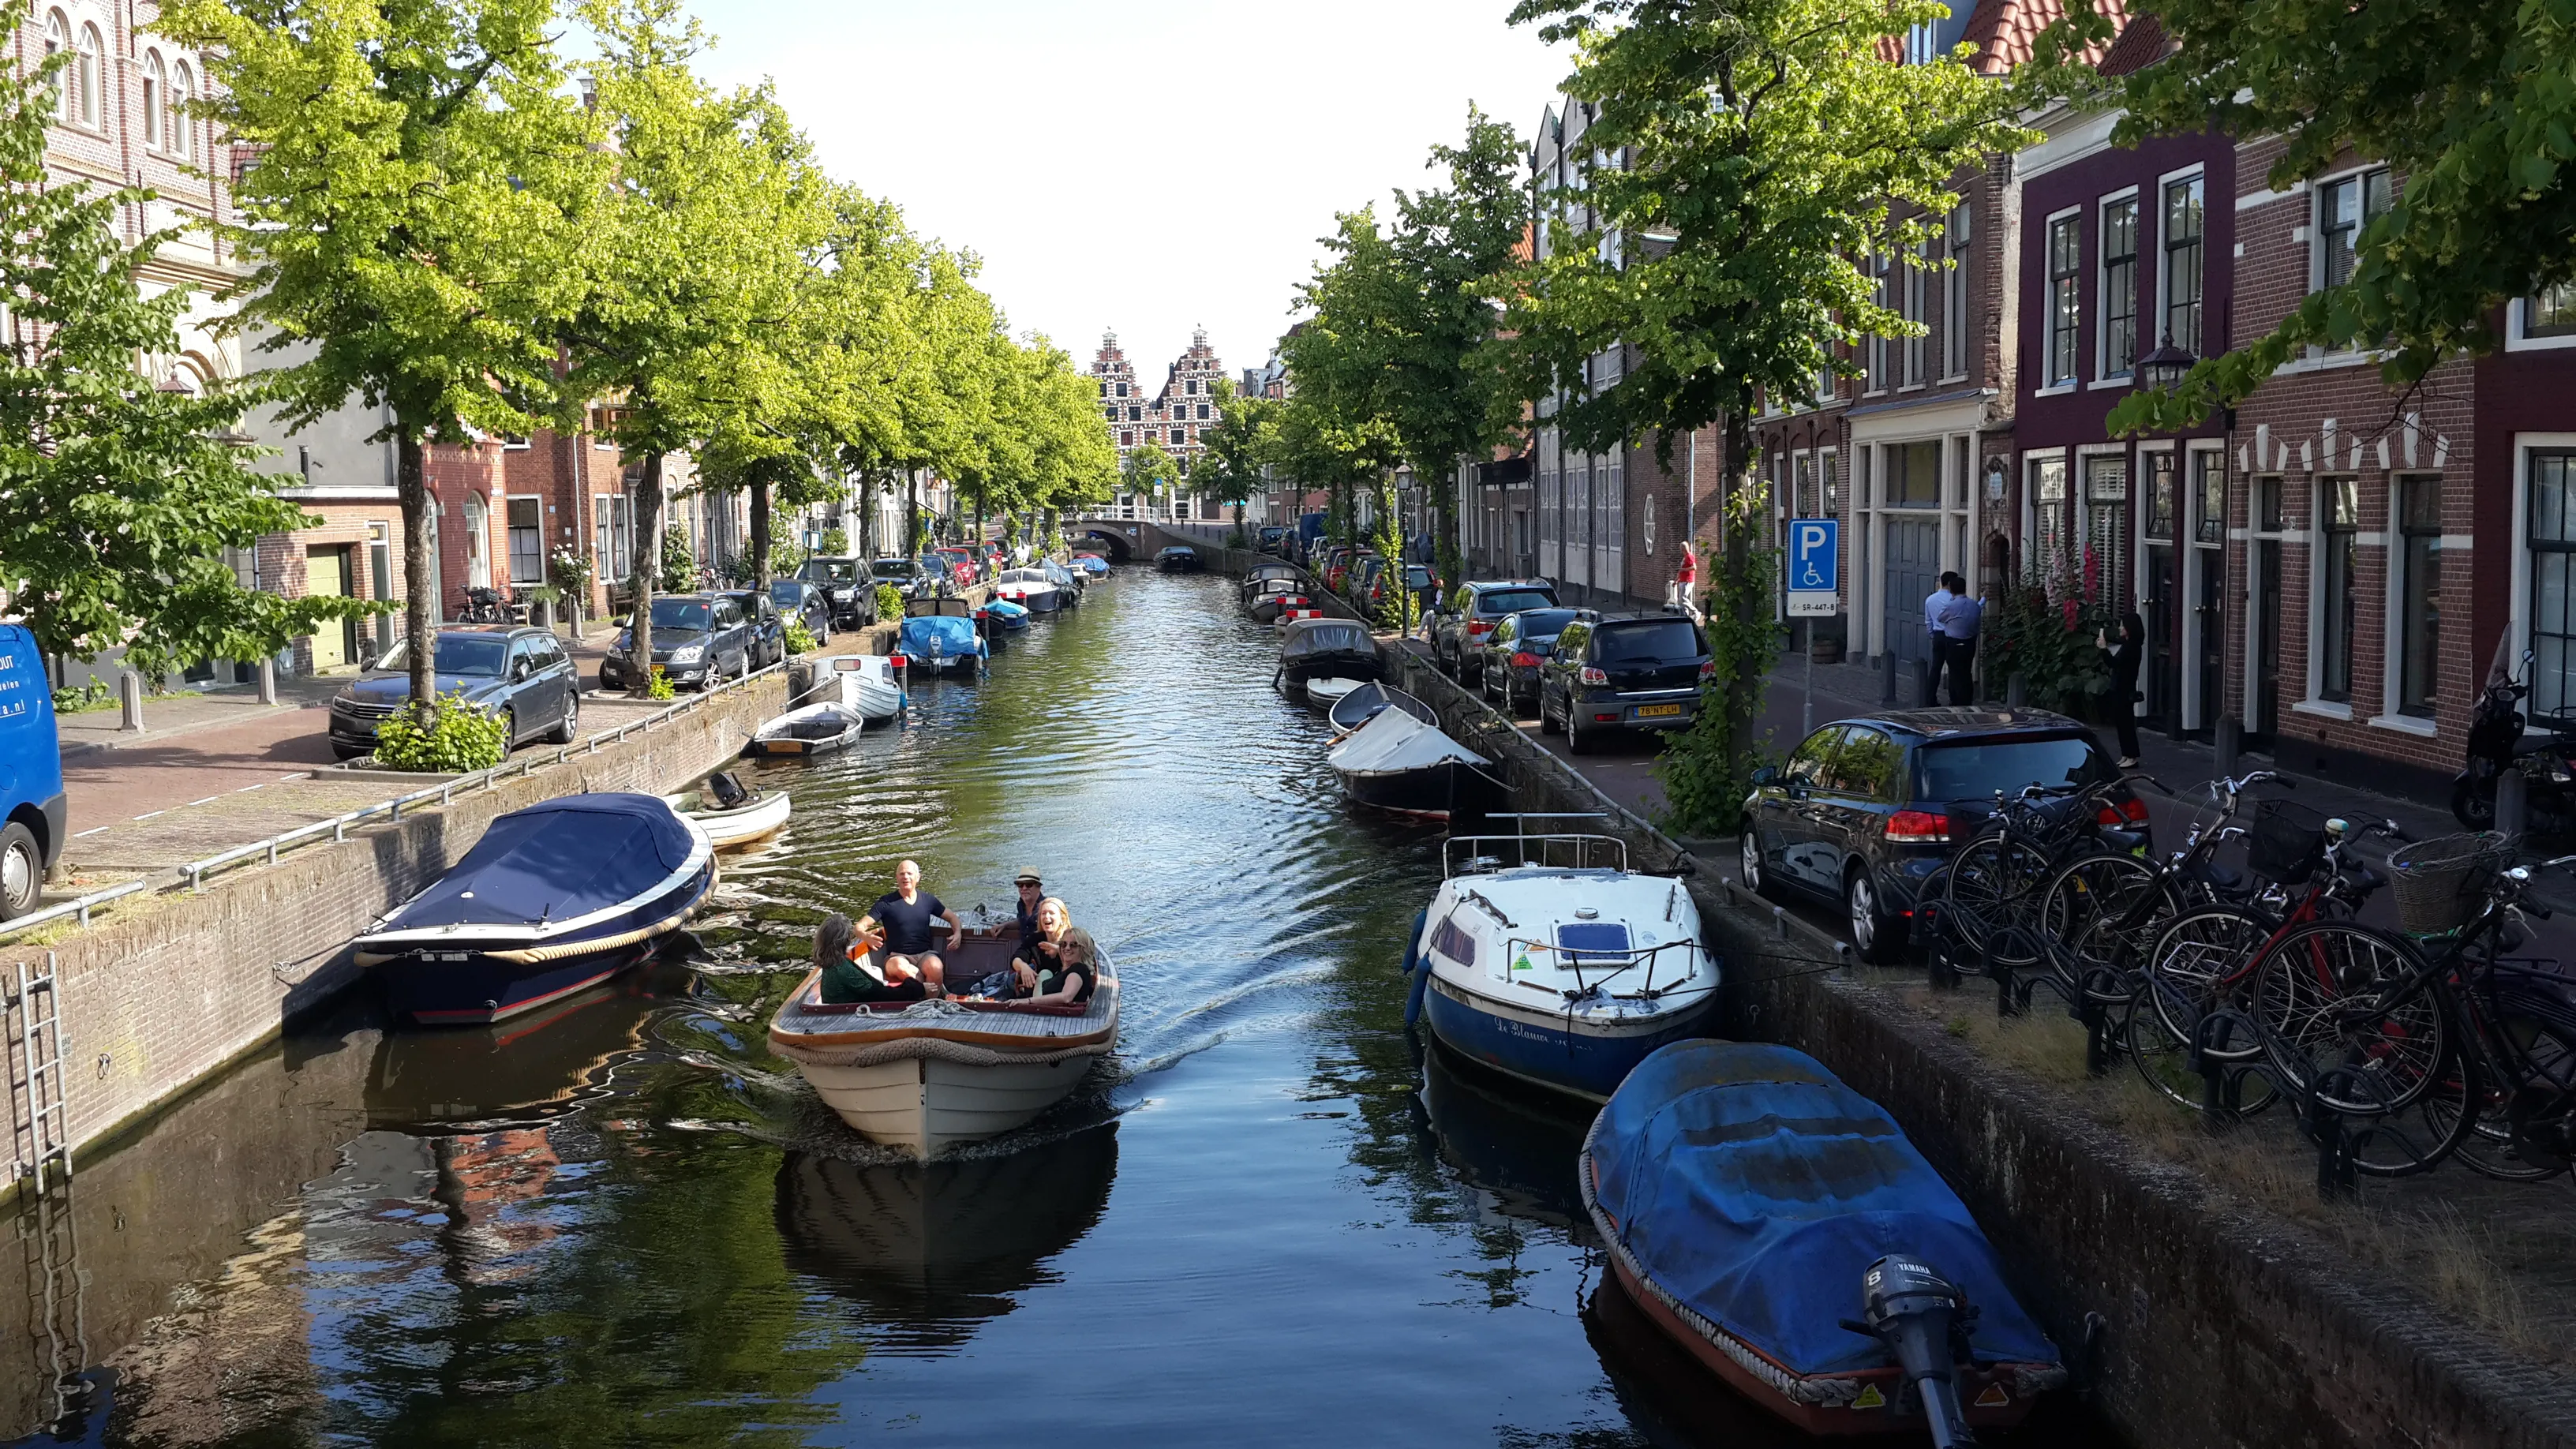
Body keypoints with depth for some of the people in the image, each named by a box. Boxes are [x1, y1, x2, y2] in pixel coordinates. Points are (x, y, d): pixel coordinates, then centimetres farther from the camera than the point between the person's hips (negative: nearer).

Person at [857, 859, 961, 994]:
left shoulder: (928, 900, 11)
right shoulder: (886, 902, 2)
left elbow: (952, 917, 24)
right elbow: (860, 926, -3)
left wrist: (958, 933, 2)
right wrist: (866, 936, -28)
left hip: (925, 954, 1)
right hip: (898, 956, -1)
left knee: (936, 968, -35)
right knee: (898, 966, -39)